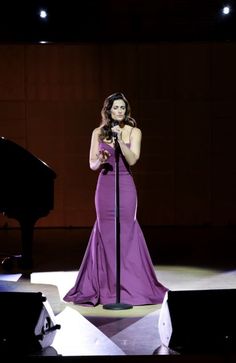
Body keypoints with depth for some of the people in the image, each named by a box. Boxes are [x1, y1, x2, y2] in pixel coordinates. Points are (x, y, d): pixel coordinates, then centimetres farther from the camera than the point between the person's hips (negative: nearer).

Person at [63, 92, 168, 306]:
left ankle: (129, 286, 8)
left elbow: (132, 160, -11)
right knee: (105, 234, 2)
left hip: (125, 186, -1)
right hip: (105, 186, 2)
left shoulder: (134, 131, 2)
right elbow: (92, 164, 7)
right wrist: (100, 160, -15)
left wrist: (120, 139, -21)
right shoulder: (98, 132, 7)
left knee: (125, 233, -1)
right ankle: (106, 287, 11)